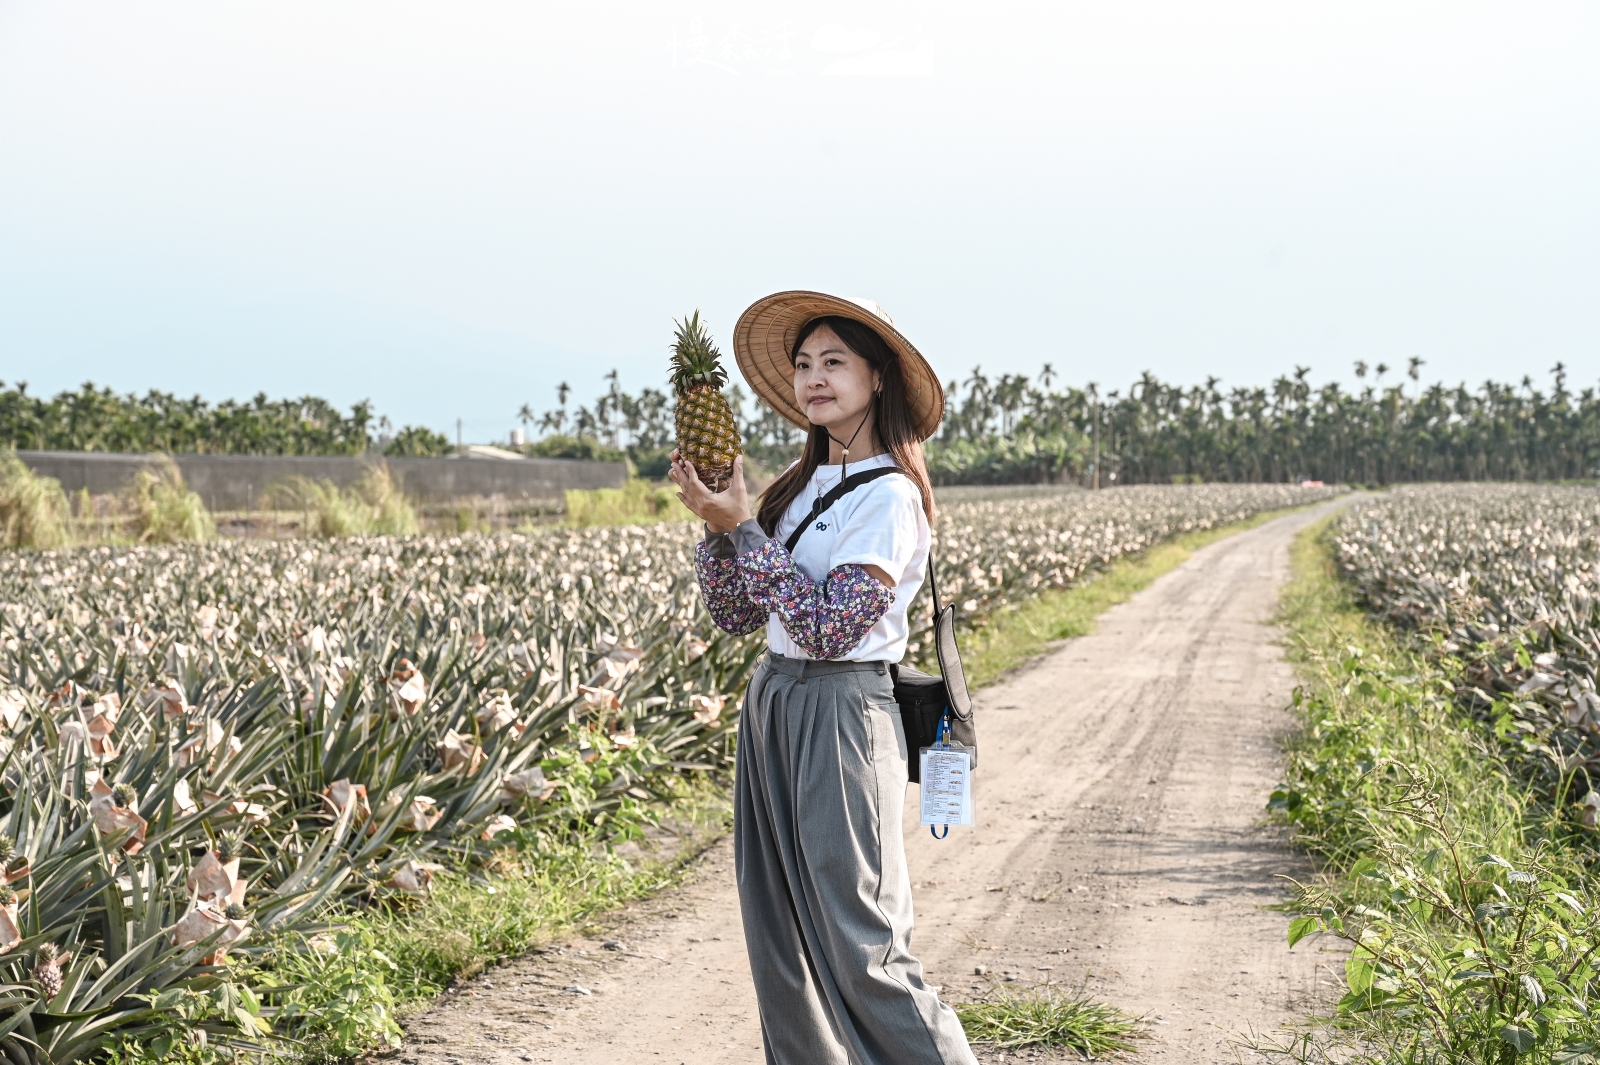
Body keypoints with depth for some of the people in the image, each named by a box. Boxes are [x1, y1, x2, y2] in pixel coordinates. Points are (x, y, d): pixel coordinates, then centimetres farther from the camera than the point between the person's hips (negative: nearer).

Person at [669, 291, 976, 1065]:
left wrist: (743, 528, -17)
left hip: (839, 717, -8)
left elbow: (828, 627, -19)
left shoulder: (888, 497, -12)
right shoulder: (803, 486, 11)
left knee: (860, 949, -7)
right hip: (770, 707, 8)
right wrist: (716, 523, -5)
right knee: (780, 942, 12)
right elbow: (737, 613, 10)